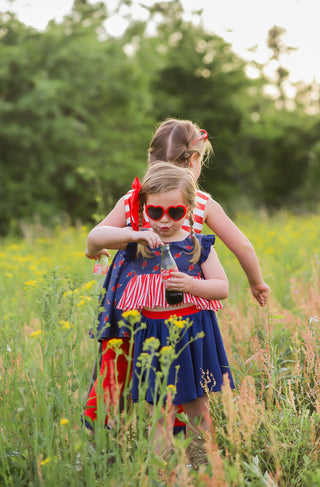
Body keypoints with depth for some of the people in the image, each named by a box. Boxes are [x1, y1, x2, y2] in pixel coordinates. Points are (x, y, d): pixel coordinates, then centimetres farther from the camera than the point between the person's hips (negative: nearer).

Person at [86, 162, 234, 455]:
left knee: (199, 409, 10)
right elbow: (95, 237, -12)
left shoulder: (199, 245, 1)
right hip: (154, 332, 0)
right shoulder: (137, 242, 1)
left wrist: (191, 284, -18)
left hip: (194, 330, 1)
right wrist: (135, 234, -25)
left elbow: (222, 288, 1)